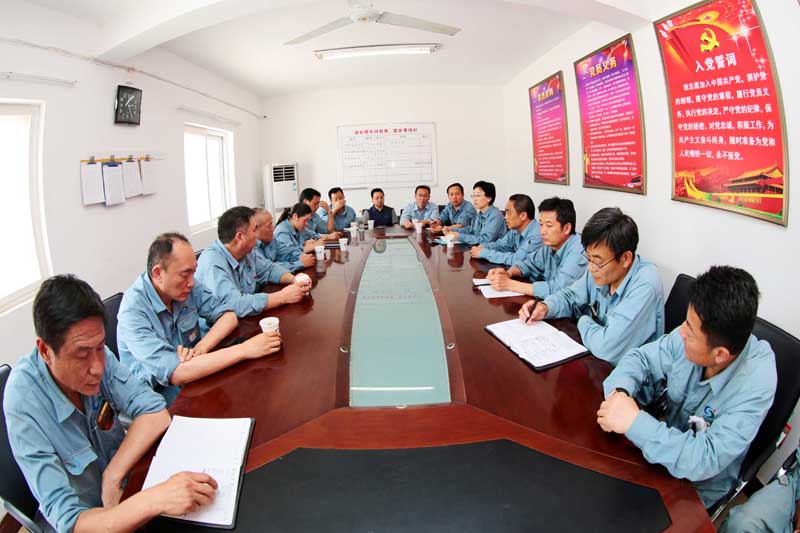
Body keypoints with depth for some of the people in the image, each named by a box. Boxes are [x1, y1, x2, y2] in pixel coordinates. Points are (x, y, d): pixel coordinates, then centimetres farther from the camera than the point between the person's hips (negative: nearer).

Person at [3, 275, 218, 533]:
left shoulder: (96, 355, -16)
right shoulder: (25, 405, -27)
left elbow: (156, 413, -12)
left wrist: (114, 476, -23)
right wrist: (155, 500, -43)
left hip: (125, 483, 5)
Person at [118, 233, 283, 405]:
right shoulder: (134, 311, -25)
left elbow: (229, 315, -4)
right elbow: (174, 373, -33)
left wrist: (201, 348, -23)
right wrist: (243, 350, -32)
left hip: (195, 376, 6)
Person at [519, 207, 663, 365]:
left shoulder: (644, 286, -27)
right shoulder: (602, 268, -6)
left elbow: (608, 348, -35)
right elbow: (571, 296, 12)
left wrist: (584, 322, -15)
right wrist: (545, 308, -8)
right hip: (597, 357, 6)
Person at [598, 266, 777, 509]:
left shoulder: (755, 384, -30)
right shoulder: (694, 335, -19)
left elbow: (705, 461, -34)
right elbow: (641, 358, -6)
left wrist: (635, 422, -38)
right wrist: (619, 391, -26)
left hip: (695, 487, -4)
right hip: (658, 449, 4)